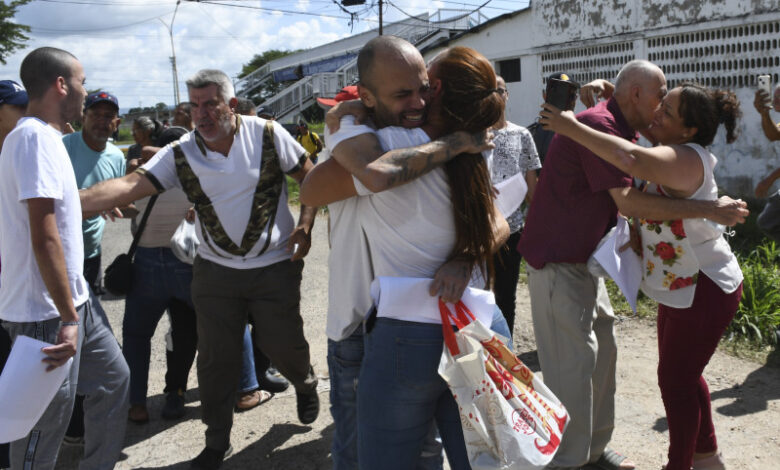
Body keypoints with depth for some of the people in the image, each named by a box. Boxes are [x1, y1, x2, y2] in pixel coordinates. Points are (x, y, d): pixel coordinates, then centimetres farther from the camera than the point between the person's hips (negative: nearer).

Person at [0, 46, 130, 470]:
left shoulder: (41, 135, 11)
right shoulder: (36, 136, -20)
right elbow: (43, 236, -25)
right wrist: (67, 318, -24)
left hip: (73, 299, 10)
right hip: (47, 311, -10)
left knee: (113, 378, 20)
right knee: (45, 422, 3)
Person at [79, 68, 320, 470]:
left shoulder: (268, 134, -10)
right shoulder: (181, 154, -7)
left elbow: (309, 176, 0)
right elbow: (128, 186, -18)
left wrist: (304, 226, -12)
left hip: (275, 266, -2)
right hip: (215, 270, 2)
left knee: (283, 345, 9)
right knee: (214, 357, 7)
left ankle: (306, 385, 45)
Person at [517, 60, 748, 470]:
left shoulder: (621, 129, 13)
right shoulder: (598, 125, -20)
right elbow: (628, 201, -26)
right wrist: (711, 210, -22)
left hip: (584, 258, 10)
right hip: (556, 259, -10)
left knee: (601, 350, 14)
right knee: (575, 360, -6)